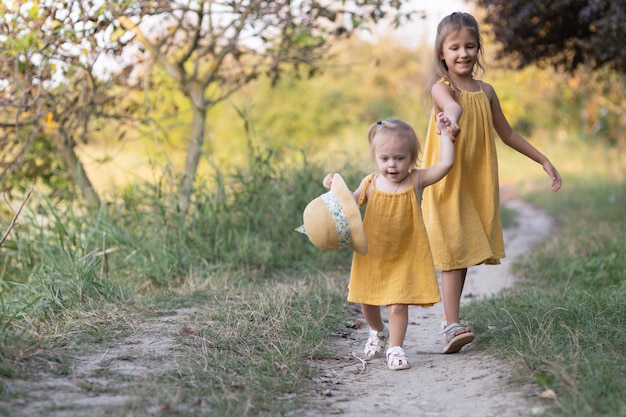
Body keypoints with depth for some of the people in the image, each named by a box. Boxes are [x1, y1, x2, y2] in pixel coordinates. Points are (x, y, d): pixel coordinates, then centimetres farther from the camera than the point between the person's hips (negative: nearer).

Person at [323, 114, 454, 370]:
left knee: (398, 305, -10)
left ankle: (395, 348, 8)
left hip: (404, 257, -3)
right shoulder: (370, 183, -3)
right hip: (372, 256, 3)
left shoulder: (416, 181, -9)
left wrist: (444, 133, -10)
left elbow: (446, 163, -16)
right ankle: (378, 332, 44)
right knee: (367, 302, 14)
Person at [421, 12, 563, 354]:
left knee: (466, 249, 10)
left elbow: (507, 133, 20)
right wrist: (453, 119, -58)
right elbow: (452, 105, -35)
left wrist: (543, 160, 22)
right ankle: (452, 325, -13)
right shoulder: (441, 87, -8)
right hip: (447, 185, -5)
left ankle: (449, 317, 24)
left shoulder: (486, 91, 9)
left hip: (477, 185, 6)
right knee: (452, 252, -11)